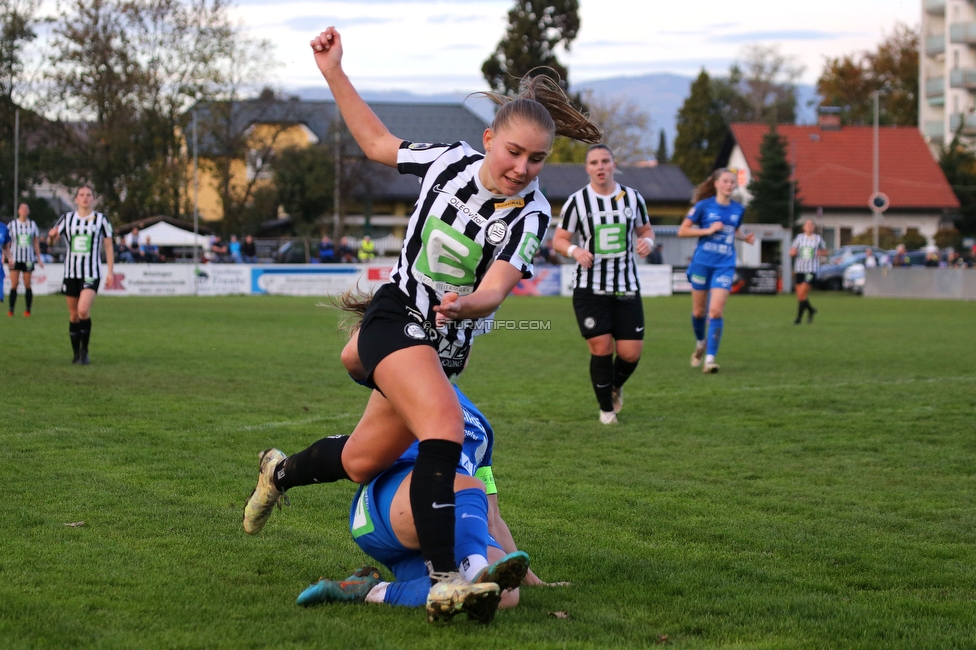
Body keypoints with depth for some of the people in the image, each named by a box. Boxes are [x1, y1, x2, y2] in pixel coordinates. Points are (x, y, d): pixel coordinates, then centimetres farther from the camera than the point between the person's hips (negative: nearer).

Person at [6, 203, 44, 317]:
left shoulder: (32, 224, 7)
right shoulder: (12, 224, 1)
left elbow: (36, 242, 11)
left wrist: (39, 258, 8)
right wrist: (9, 257, -7)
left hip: (28, 258, 1)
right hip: (15, 259, -1)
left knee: (27, 285, -1)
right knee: (14, 284, -7)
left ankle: (27, 310, 3)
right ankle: (10, 309, -3)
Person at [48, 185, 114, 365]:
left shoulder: (101, 219, 2)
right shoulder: (67, 218, 7)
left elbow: (108, 246, 6)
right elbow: (52, 240, 6)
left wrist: (110, 271, 0)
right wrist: (52, 235, -19)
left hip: (91, 273, -3)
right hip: (71, 273, 3)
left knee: (83, 310, -21)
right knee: (73, 315, 6)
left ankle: (84, 350, -6)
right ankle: (76, 354, 18)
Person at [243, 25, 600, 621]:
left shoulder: (530, 216, -12)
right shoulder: (452, 161, -6)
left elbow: (495, 290, -27)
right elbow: (378, 143, 13)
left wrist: (467, 305, -50)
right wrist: (334, 73, 9)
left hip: (444, 345, 3)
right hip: (396, 317, -3)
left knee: (360, 462, 11)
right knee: (444, 424, -28)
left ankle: (282, 472, 45)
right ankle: (444, 580, -34)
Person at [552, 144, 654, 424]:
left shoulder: (632, 197, 4)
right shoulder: (577, 202, -3)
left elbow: (645, 229, 17)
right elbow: (559, 239, 3)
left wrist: (647, 241, -7)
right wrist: (575, 250, -19)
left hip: (626, 286, 2)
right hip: (589, 288, -2)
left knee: (631, 352, -4)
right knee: (601, 347, -9)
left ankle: (616, 386, 32)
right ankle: (606, 409, 12)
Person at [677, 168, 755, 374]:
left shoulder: (738, 209, 7)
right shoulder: (704, 206, -4)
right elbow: (682, 231, -3)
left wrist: (745, 238, 5)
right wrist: (709, 230, -13)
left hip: (724, 266, 1)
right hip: (702, 263, -1)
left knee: (716, 311, -13)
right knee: (699, 311, 9)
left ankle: (710, 358, -12)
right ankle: (700, 344, 38)